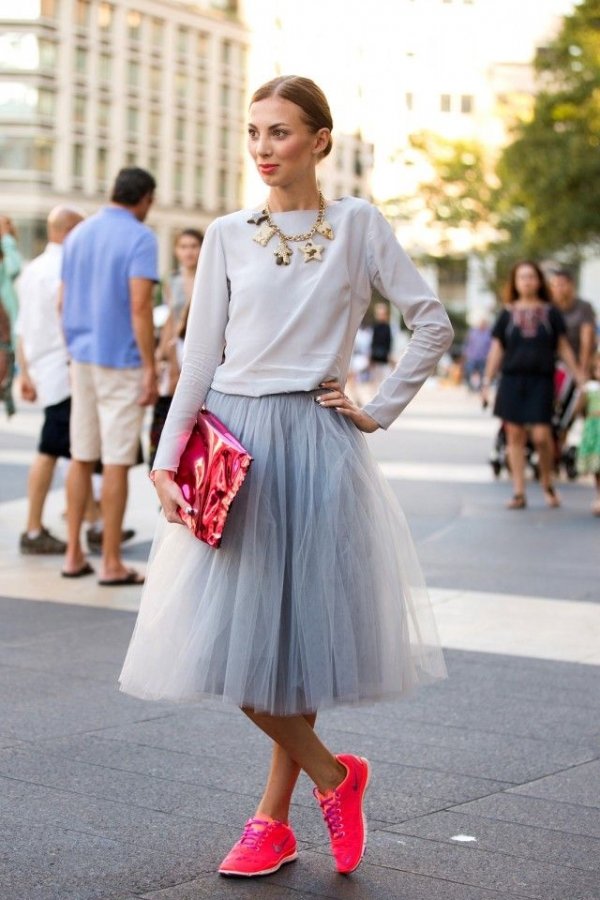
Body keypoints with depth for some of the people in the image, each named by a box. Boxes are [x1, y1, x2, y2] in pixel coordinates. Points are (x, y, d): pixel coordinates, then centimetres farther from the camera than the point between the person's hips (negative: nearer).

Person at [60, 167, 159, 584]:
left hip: (82, 358, 7)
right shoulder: (140, 238, -11)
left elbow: (64, 302, 13)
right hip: (121, 361, -7)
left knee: (81, 458, 12)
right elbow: (139, 306, -19)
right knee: (116, 462, -2)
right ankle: (112, 563, 2)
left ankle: (74, 554, 15)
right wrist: (150, 368, -16)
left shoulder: (79, 234, 11)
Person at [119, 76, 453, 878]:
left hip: (316, 445, -2)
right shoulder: (228, 236, 7)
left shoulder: (358, 225, 3)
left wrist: (379, 410, 0)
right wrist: (166, 463, -2)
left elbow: (433, 324, 6)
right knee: (232, 635, -4)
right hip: (235, 443, 2)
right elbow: (199, 359, 5)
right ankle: (331, 774, 16)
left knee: (299, 629, 2)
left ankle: (274, 817, 15)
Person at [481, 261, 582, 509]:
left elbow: (563, 347, 9)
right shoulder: (507, 314, 8)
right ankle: (519, 493, 8)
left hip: (541, 380, -1)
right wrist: (486, 382, 6)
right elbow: (496, 349, 10)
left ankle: (547, 483, 15)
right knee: (515, 436, 1)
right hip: (512, 379, 1)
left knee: (541, 435, -9)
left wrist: (579, 376, 4)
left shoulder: (550, 313, 6)